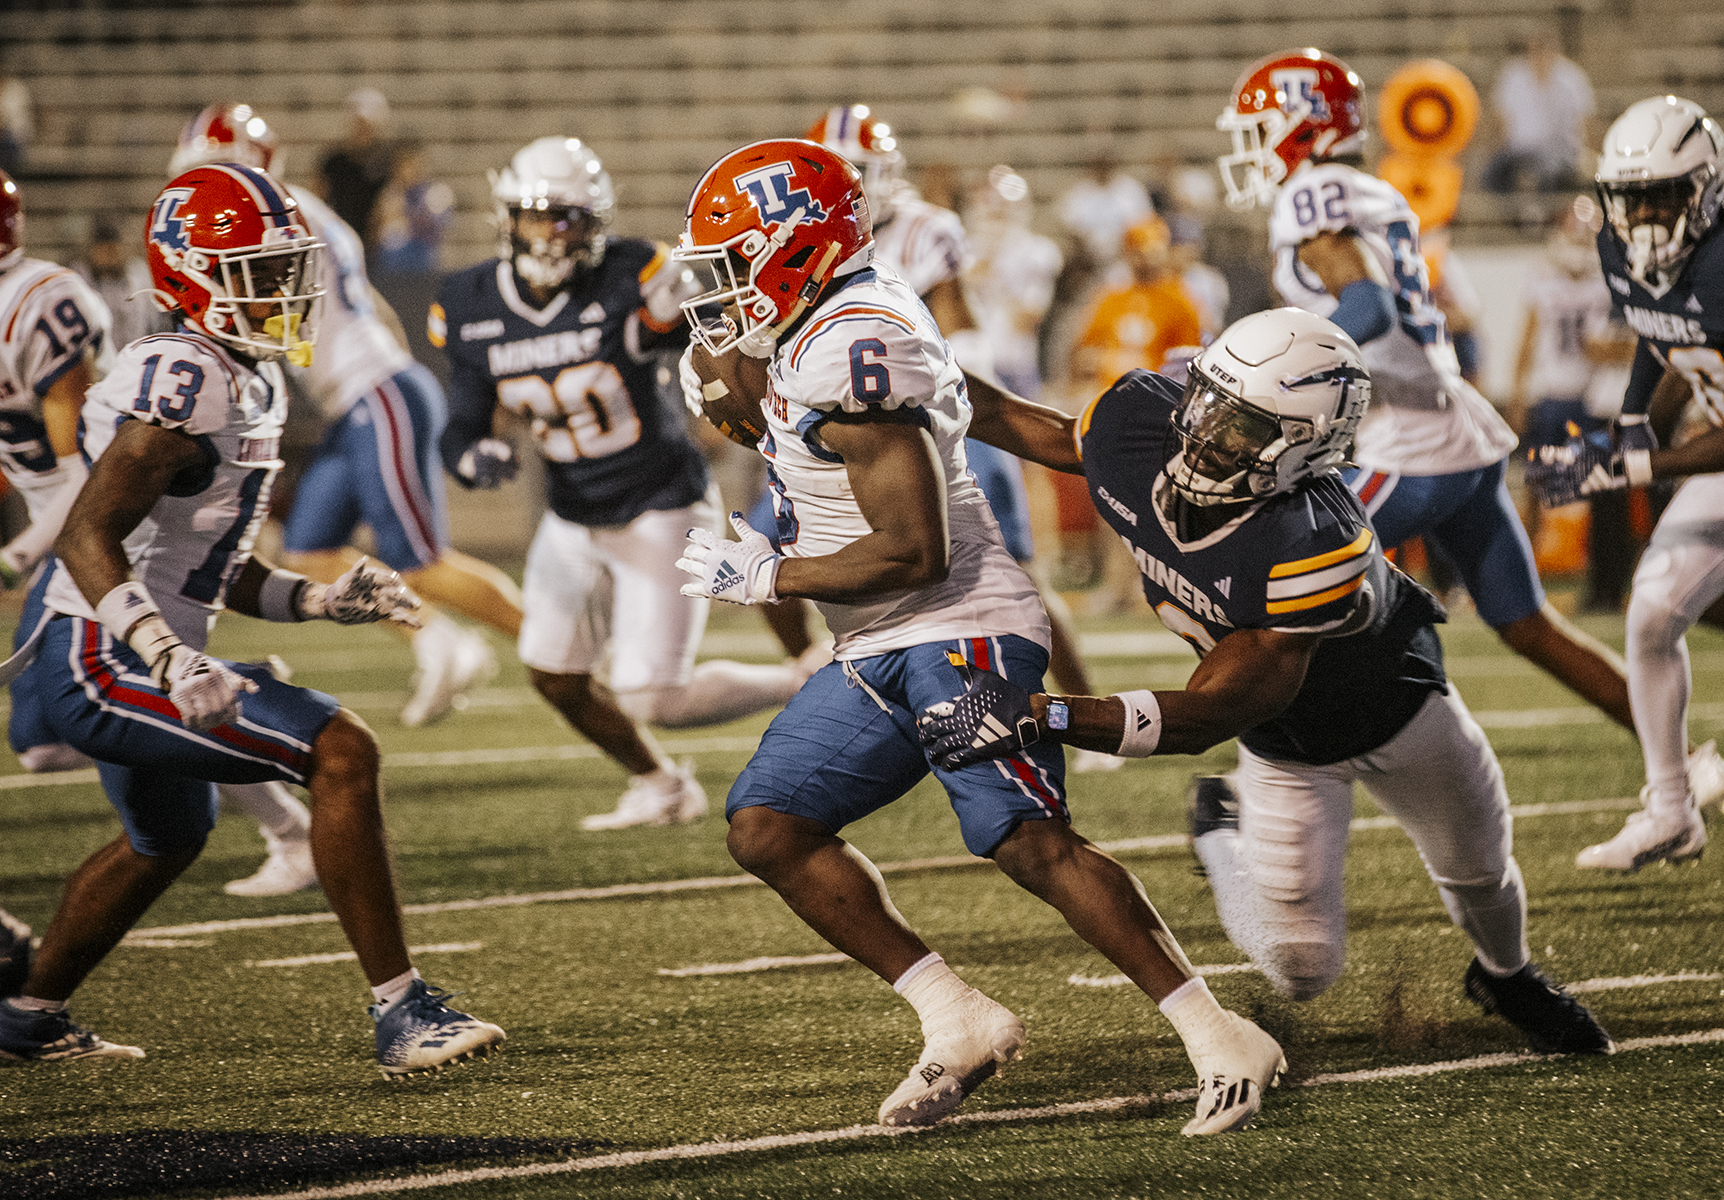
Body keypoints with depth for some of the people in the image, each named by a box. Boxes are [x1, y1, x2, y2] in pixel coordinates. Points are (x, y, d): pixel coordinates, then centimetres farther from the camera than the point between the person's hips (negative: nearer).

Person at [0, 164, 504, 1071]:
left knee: (168, 837, 34)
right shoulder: (183, 384, -20)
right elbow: (87, 538, -28)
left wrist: (319, 601, 6)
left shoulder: (249, 386, 12)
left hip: (110, 659, 11)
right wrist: (171, 663, -39)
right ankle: (402, 1014, -17)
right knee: (341, 752, -18)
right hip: (102, 662, -11)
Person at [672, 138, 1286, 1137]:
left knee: (1032, 845, -19)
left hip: (959, 635, -11)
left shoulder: (849, 351, -20)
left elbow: (913, 552, -23)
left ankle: (1223, 1043, -16)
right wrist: (733, 361, 20)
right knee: (768, 829, 4)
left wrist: (767, 577, -12)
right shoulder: (826, 328, 12)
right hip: (882, 652, 11)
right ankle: (961, 1024, 3)